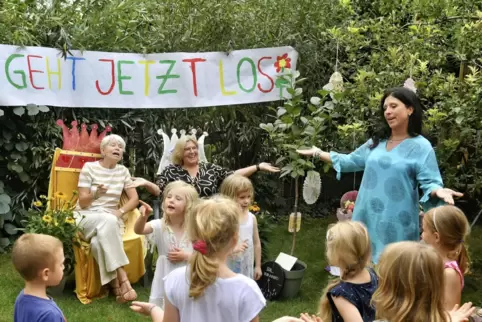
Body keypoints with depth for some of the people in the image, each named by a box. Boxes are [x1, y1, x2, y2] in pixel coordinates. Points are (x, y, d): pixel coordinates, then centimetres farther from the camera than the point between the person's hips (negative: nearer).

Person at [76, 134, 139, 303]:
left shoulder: (123, 170, 8)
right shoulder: (89, 167, -3)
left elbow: (134, 198, 7)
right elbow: (82, 202, -7)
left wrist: (120, 212, -12)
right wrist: (96, 194, -28)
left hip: (109, 220, 3)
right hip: (86, 217, -2)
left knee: (98, 242, -35)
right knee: (108, 221, -37)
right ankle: (123, 281, -37)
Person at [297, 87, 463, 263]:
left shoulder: (421, 146, -7)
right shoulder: (377, 141, 11)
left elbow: (429, 182, -9)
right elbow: (351, 161, 20)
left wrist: (439, 191, -32)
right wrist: (318, 153, 19)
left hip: (396, 222, -6)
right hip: (368, 217, 6)